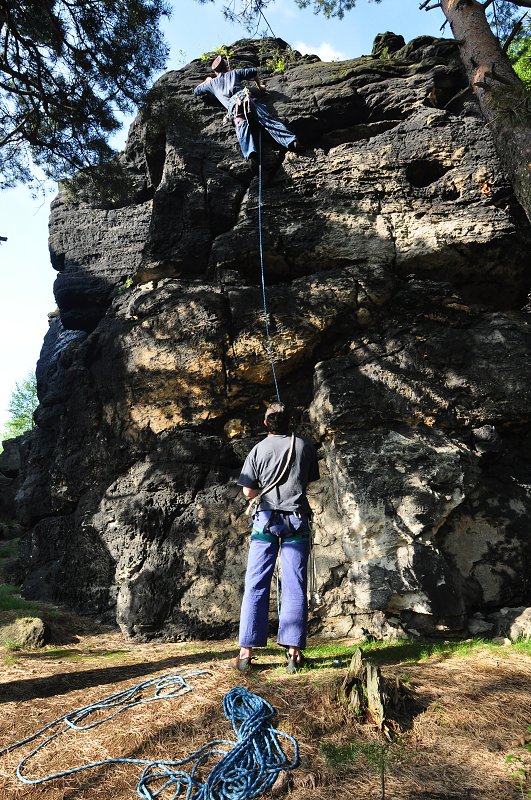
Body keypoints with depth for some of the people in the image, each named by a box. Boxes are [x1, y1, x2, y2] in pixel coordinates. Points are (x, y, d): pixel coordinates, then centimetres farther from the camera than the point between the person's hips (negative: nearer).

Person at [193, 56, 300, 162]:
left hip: (232, 104, 0)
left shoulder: (212, 83, 33)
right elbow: (254, 71, 36)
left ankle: (249, 152, -54)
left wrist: (207, 81, 63)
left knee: (241, 125, -25)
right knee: (267, 119, -14)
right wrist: (260, 85, 51)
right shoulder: (233, 73, 34)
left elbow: (196, 91, 47)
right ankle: (290, 140, -33)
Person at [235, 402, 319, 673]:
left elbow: (248, 492, 3)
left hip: (266, 520, -1)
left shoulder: (258, 450, -1)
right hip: (297, 520, 1)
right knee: (295, 587, 5)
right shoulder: (304, 446, 2)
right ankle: (293, 652, 9)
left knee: (255, 586, 4)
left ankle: (246, 652, 7)